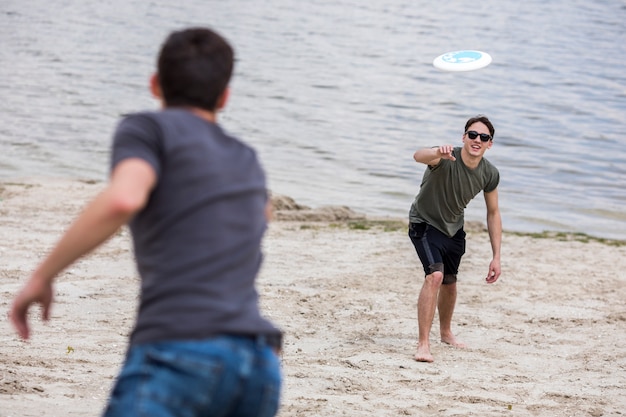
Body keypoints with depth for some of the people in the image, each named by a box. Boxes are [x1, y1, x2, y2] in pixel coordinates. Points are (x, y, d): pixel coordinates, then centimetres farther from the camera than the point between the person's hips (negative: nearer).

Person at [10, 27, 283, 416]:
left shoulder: (148, 128, 9)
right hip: (261, 367, 6)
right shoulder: (246, 161, 27)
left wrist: (42, 275, -4)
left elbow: (122, 199, -15)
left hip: (181, 358, -6)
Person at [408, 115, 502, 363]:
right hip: (425, 223, -6)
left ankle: (446, 332, 50)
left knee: (450, 282, 23)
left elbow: (493, 213, -1)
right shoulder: (447, 159, -31)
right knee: (435, 275, -27)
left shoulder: (489, 174, -15)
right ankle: (423, 344, -23)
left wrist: (496, 257, -3)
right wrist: (437, 153, -78)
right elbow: (418, 157, -54)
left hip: (454, 228, 6)